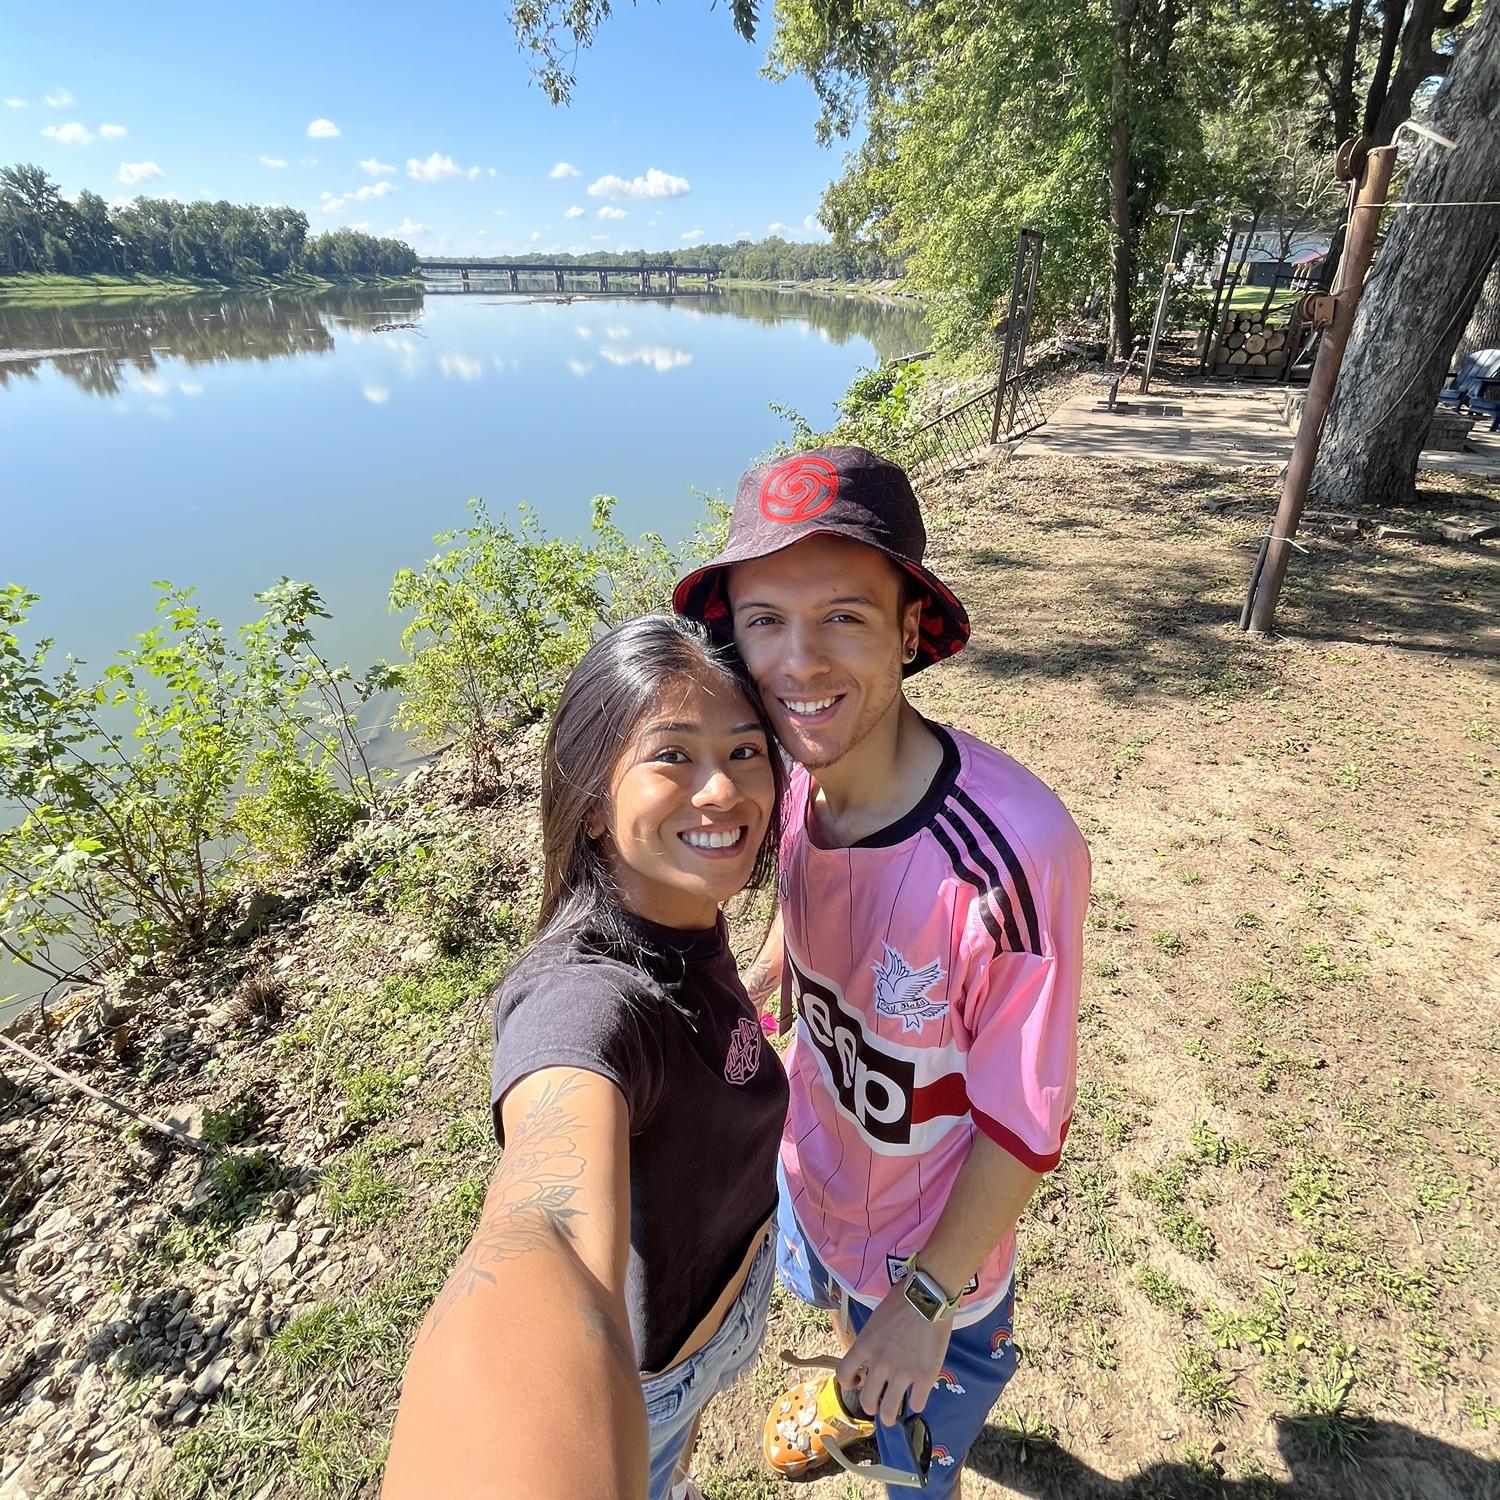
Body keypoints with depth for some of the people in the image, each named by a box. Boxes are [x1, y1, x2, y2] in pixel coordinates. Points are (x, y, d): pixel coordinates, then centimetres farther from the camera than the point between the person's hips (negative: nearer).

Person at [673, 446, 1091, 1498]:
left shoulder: (1011, 853, -39)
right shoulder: (803, 777, -20)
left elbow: (1025, 1122, -26)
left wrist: (926, 1299, -16)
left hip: (933, 1236, -5)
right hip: (813, 1169, 6)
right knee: (844, 1310, 39)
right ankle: (852, 1395, 72)